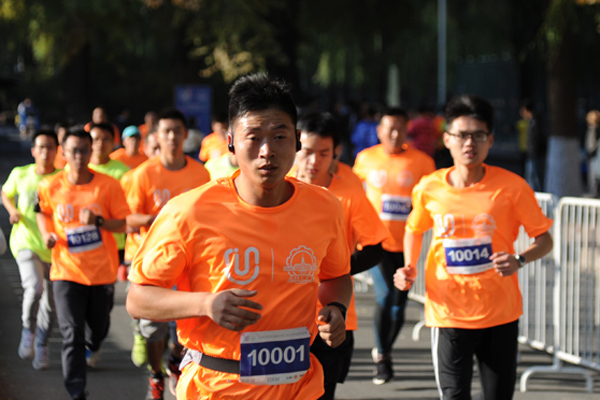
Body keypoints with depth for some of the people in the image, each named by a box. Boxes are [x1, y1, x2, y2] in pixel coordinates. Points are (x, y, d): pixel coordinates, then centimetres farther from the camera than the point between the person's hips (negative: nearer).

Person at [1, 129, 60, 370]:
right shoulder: (20, 175, -3)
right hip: (26, 243, -1)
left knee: (50, 302, 8)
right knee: (34, 288, -25)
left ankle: (42, 346, 30)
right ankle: (28, 330, 2)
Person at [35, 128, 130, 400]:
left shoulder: (108, 186, -8)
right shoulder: (50, 187, -5)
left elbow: (122, 224, -5)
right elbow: (42, 211, 16)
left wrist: (98, 221, -23)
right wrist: (46, 234, -2)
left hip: (102, 270, 1)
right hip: (67, 270, -1)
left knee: (98, 325, 21)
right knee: (71, 336, -10)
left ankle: (93, 345, 59)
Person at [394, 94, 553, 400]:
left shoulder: (511, 186, -7)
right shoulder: (429, 188, -2)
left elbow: (544, 239, 0)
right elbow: (414, 229, 19)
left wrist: (519, 260, -19)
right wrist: (409, 269, 3)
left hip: (500, 314, 0)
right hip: (449, 313, 0)